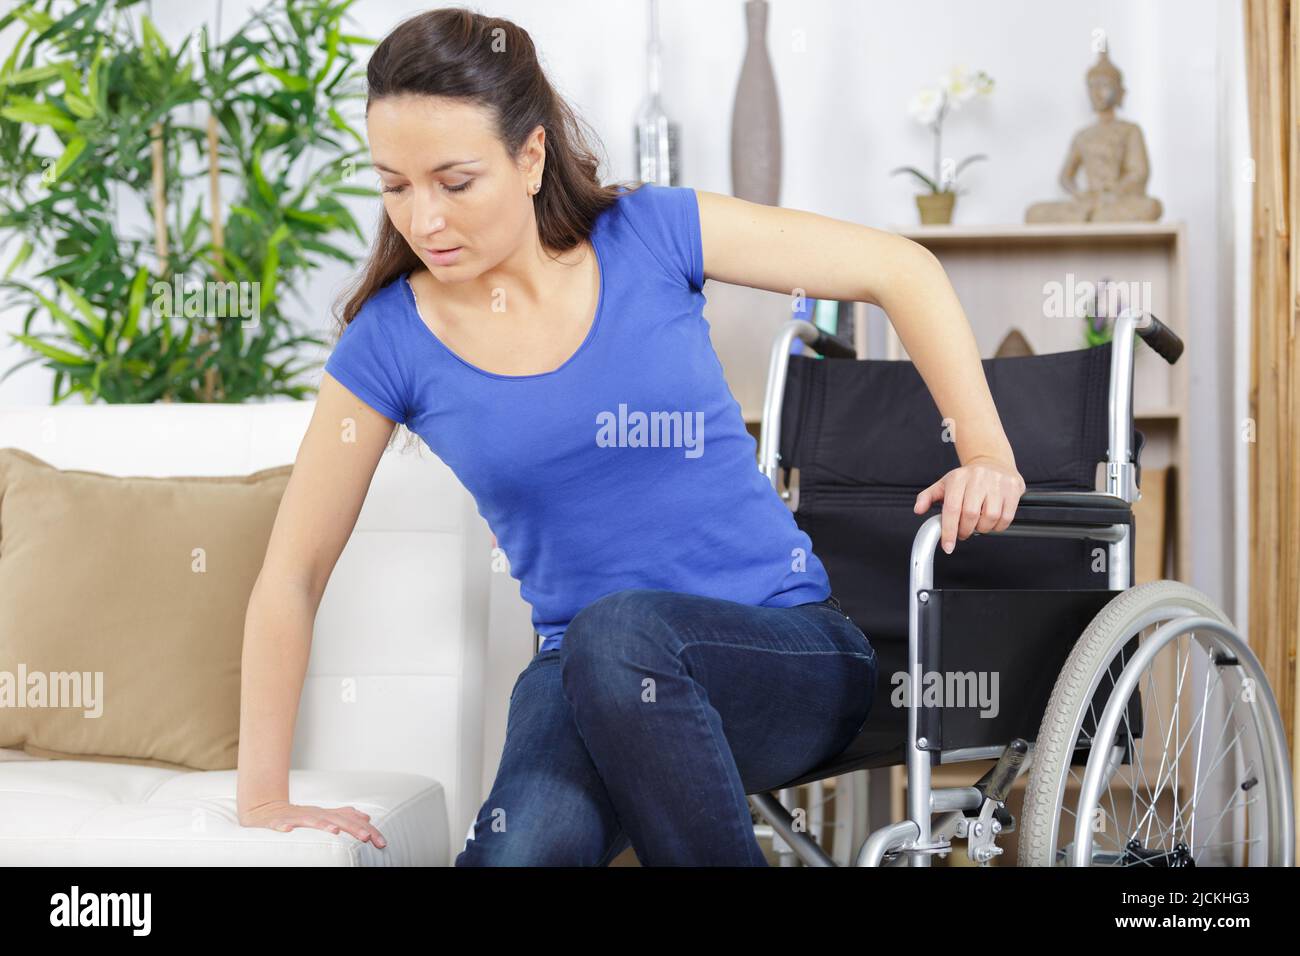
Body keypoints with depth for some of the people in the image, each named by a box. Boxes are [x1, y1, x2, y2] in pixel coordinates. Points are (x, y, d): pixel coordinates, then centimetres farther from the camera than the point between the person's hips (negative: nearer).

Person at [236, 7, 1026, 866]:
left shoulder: (650, 235, -5)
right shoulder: (392, 343, -3)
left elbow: (899, 268, 2)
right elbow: (293, 574, 3)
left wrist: (985, 452, -7)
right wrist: (264, 799, 0)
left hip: (794, 647, 0)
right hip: (588, 683, 0)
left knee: (618, 629, -36)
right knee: (519, 851, -34)